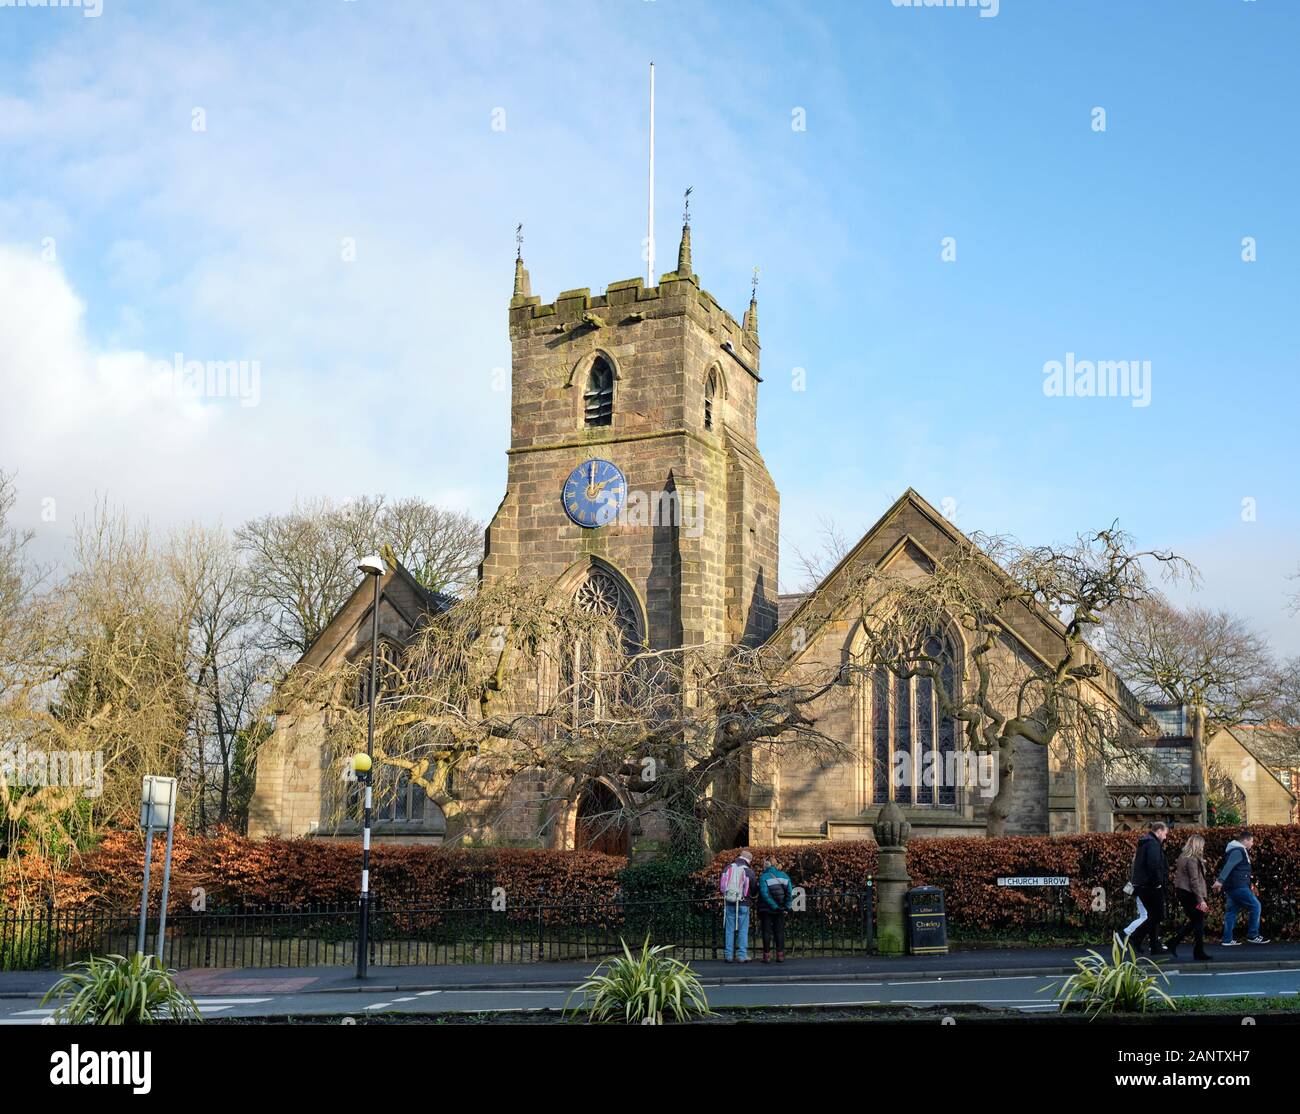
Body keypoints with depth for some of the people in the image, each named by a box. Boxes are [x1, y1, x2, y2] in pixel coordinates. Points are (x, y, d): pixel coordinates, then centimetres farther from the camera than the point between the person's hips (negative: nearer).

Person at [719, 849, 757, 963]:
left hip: (728, 903, 3)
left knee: (729, 929, 9)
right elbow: (754, 889, 0)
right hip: (743, 904, -3)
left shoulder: (727, 869, 3)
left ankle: (728, 955, 9)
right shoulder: (749, 871, -6)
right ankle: (742, 955, 1)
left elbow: (720, 886, 8)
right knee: (743, 930, 4)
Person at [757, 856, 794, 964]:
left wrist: (775, 906, -14)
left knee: (767, 932, 4)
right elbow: (790, 893, -2)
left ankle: (767, 955, 4)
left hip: (767, 910, -3)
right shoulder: (784, 876, 5)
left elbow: (764, 894, -18)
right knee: (780, 932, 11)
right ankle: (780, 955, 9)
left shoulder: (763, 877, -8)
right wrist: (787, 907, -1)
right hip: (780, 911, 3)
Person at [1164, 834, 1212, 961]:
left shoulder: (1183, 857, 13)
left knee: (1192, 921, 15)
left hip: (1182, 892, 9)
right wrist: (1201, 900, -20)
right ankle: (1199, 952, 5)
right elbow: (1195, 881, -20)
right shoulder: (1192, 860, -16)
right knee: (1198, 922, 0)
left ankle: (1172, 943, 10)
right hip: (1191, 894, -9)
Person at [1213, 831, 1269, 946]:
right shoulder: (1238, 851, -14)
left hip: (1233, 887, 10)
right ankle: (1253, 936, 0)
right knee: (1255, 906, -3)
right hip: (1238, 887, -10)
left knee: (1232, 911, 9)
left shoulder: (1238, 851, 20)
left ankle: (1227, 940, 9)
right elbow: (1228, 866, -27)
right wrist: (1220, 880, -38)